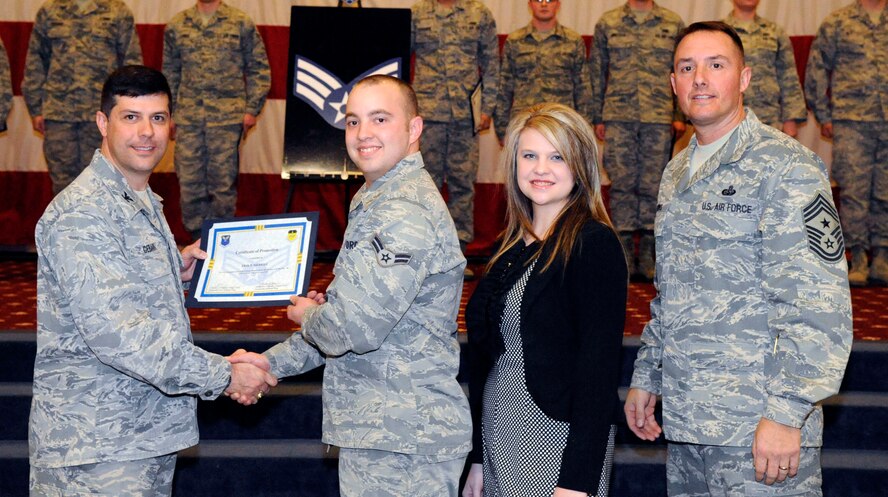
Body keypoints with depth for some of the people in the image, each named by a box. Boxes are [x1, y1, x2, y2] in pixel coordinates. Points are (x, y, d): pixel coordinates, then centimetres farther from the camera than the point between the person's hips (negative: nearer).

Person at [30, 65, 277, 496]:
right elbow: (111, 330, -25)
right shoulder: (81, 214, -17)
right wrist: (223, 376, -23)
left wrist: (176, 269, 8)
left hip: (149, 431, 9)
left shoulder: (144, 203, 15)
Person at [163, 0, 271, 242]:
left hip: (227, 115, -2)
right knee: (189, 178, 3)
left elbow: (259, 69, 6)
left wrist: (252, 109, -1)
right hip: (188, 116, 2)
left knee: (223, 180, 1)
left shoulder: (242, 23, 4)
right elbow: (169, 72, 17)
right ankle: (196, 237, 14)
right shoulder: (176, 25, 11)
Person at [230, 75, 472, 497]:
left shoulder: (404, 213, -19)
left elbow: (357, 327, -25)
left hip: (400, 443, -10)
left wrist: (307, 315, -4)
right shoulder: (377, 203, 17)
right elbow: (353, 313, 22)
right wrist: (271, 363, 14)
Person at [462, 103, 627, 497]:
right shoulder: (511, 248, 11)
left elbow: (598, 367, -16)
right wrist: (477, 459, 13)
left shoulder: (594, 244, -10)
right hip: (499, 443, 6)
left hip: (558, 447, -6)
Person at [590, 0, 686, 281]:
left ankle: (647, 257, 8)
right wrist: (598, 118, 6)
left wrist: (680, 115, 3)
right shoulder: (607, 23, 10)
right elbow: (597, 72, 11)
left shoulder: (674, 24, 9)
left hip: (659, 118, 0)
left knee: (652, 185, 1)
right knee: (622, 184, 0)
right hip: (619, 117, 0)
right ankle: (624, 256, 6)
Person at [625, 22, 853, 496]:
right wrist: (646, 378, 20)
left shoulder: (785, 167, -9)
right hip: (686, 421, 7)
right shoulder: (676, 175, 16)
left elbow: (817, 307, -16)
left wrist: (786, 413, -21)